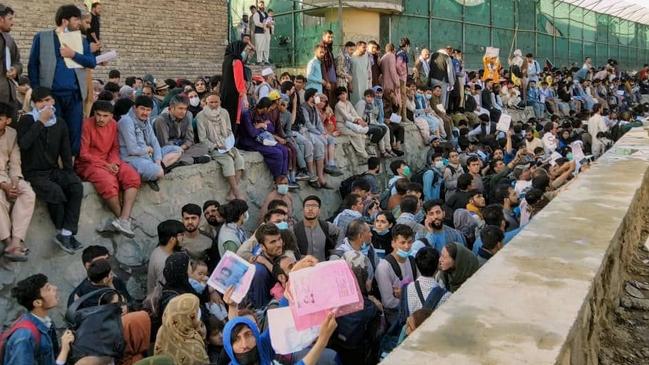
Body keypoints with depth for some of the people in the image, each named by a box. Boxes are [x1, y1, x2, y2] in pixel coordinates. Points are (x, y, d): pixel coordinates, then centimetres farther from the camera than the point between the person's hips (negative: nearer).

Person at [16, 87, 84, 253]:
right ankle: (63, 232, -10)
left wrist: (69, 174, 0)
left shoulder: (60, 124, 10)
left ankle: (66, 233, -26)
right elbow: (23, 144, -23)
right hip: (34, 173, -4)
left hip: (54, 170, 4)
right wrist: (41, 121, -20)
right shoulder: (26, 120, -4)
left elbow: (66, 152, 12)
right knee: (55, 191, -32)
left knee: (77, 186, -24)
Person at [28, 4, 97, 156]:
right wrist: (37, 92, -2)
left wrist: (73, 54, -9)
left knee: (74, 134, 2)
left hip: (75, 95, 3)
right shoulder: (42, 37, 6)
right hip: (52, 94, -2)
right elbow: (32, 65, 6)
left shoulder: (82, 40, 15)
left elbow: (92, 62, 4)